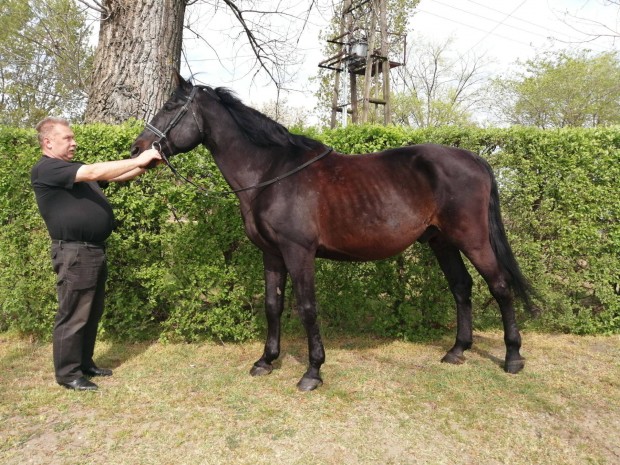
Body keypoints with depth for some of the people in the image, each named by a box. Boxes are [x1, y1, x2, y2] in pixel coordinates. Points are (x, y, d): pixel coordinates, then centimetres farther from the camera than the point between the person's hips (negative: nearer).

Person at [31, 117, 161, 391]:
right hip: (74, 254, -9)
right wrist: (138, 160, -22)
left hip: (94, 250, 10)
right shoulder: (46, 170, -11)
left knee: (92, 313, 16)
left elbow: (114, 177, 14)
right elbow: (94, 172, -24)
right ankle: (68, 373, 13)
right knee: (73, 315, 0)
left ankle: (84, 363, 29)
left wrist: (145, 165, -2)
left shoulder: (74, 169, 19)